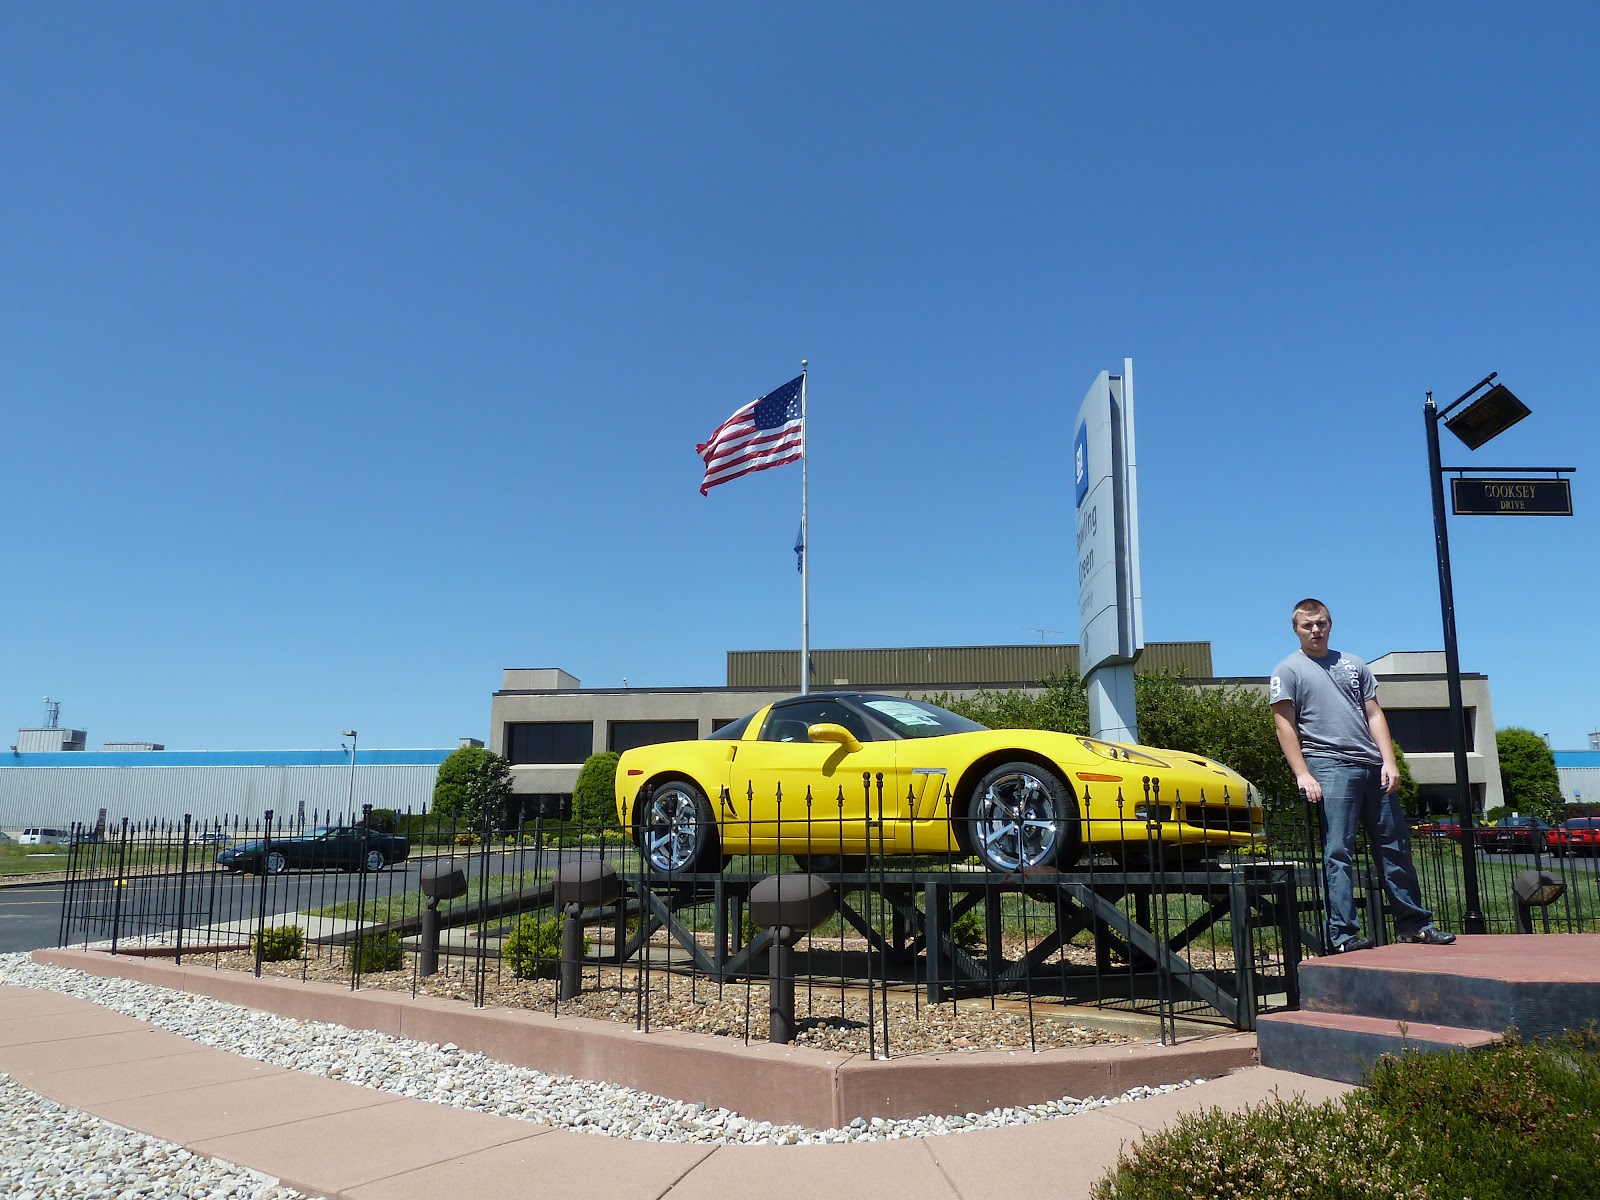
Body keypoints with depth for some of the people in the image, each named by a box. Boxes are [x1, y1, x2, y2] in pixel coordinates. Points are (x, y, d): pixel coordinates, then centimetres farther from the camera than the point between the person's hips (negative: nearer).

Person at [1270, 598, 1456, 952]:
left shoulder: (1353, 664, 19)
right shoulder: (1289, 670, 4)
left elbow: (1374, 714, 15)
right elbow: (1285, 726, -3)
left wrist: (1389, 762, 3)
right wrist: (1303, 774, -12)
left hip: (1373, 767, 5)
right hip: (1329, 767, -5)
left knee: (1396, 847, 9)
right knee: (1338, 853, -7)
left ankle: (1412, 922, 19)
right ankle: (1342, 933, -4)